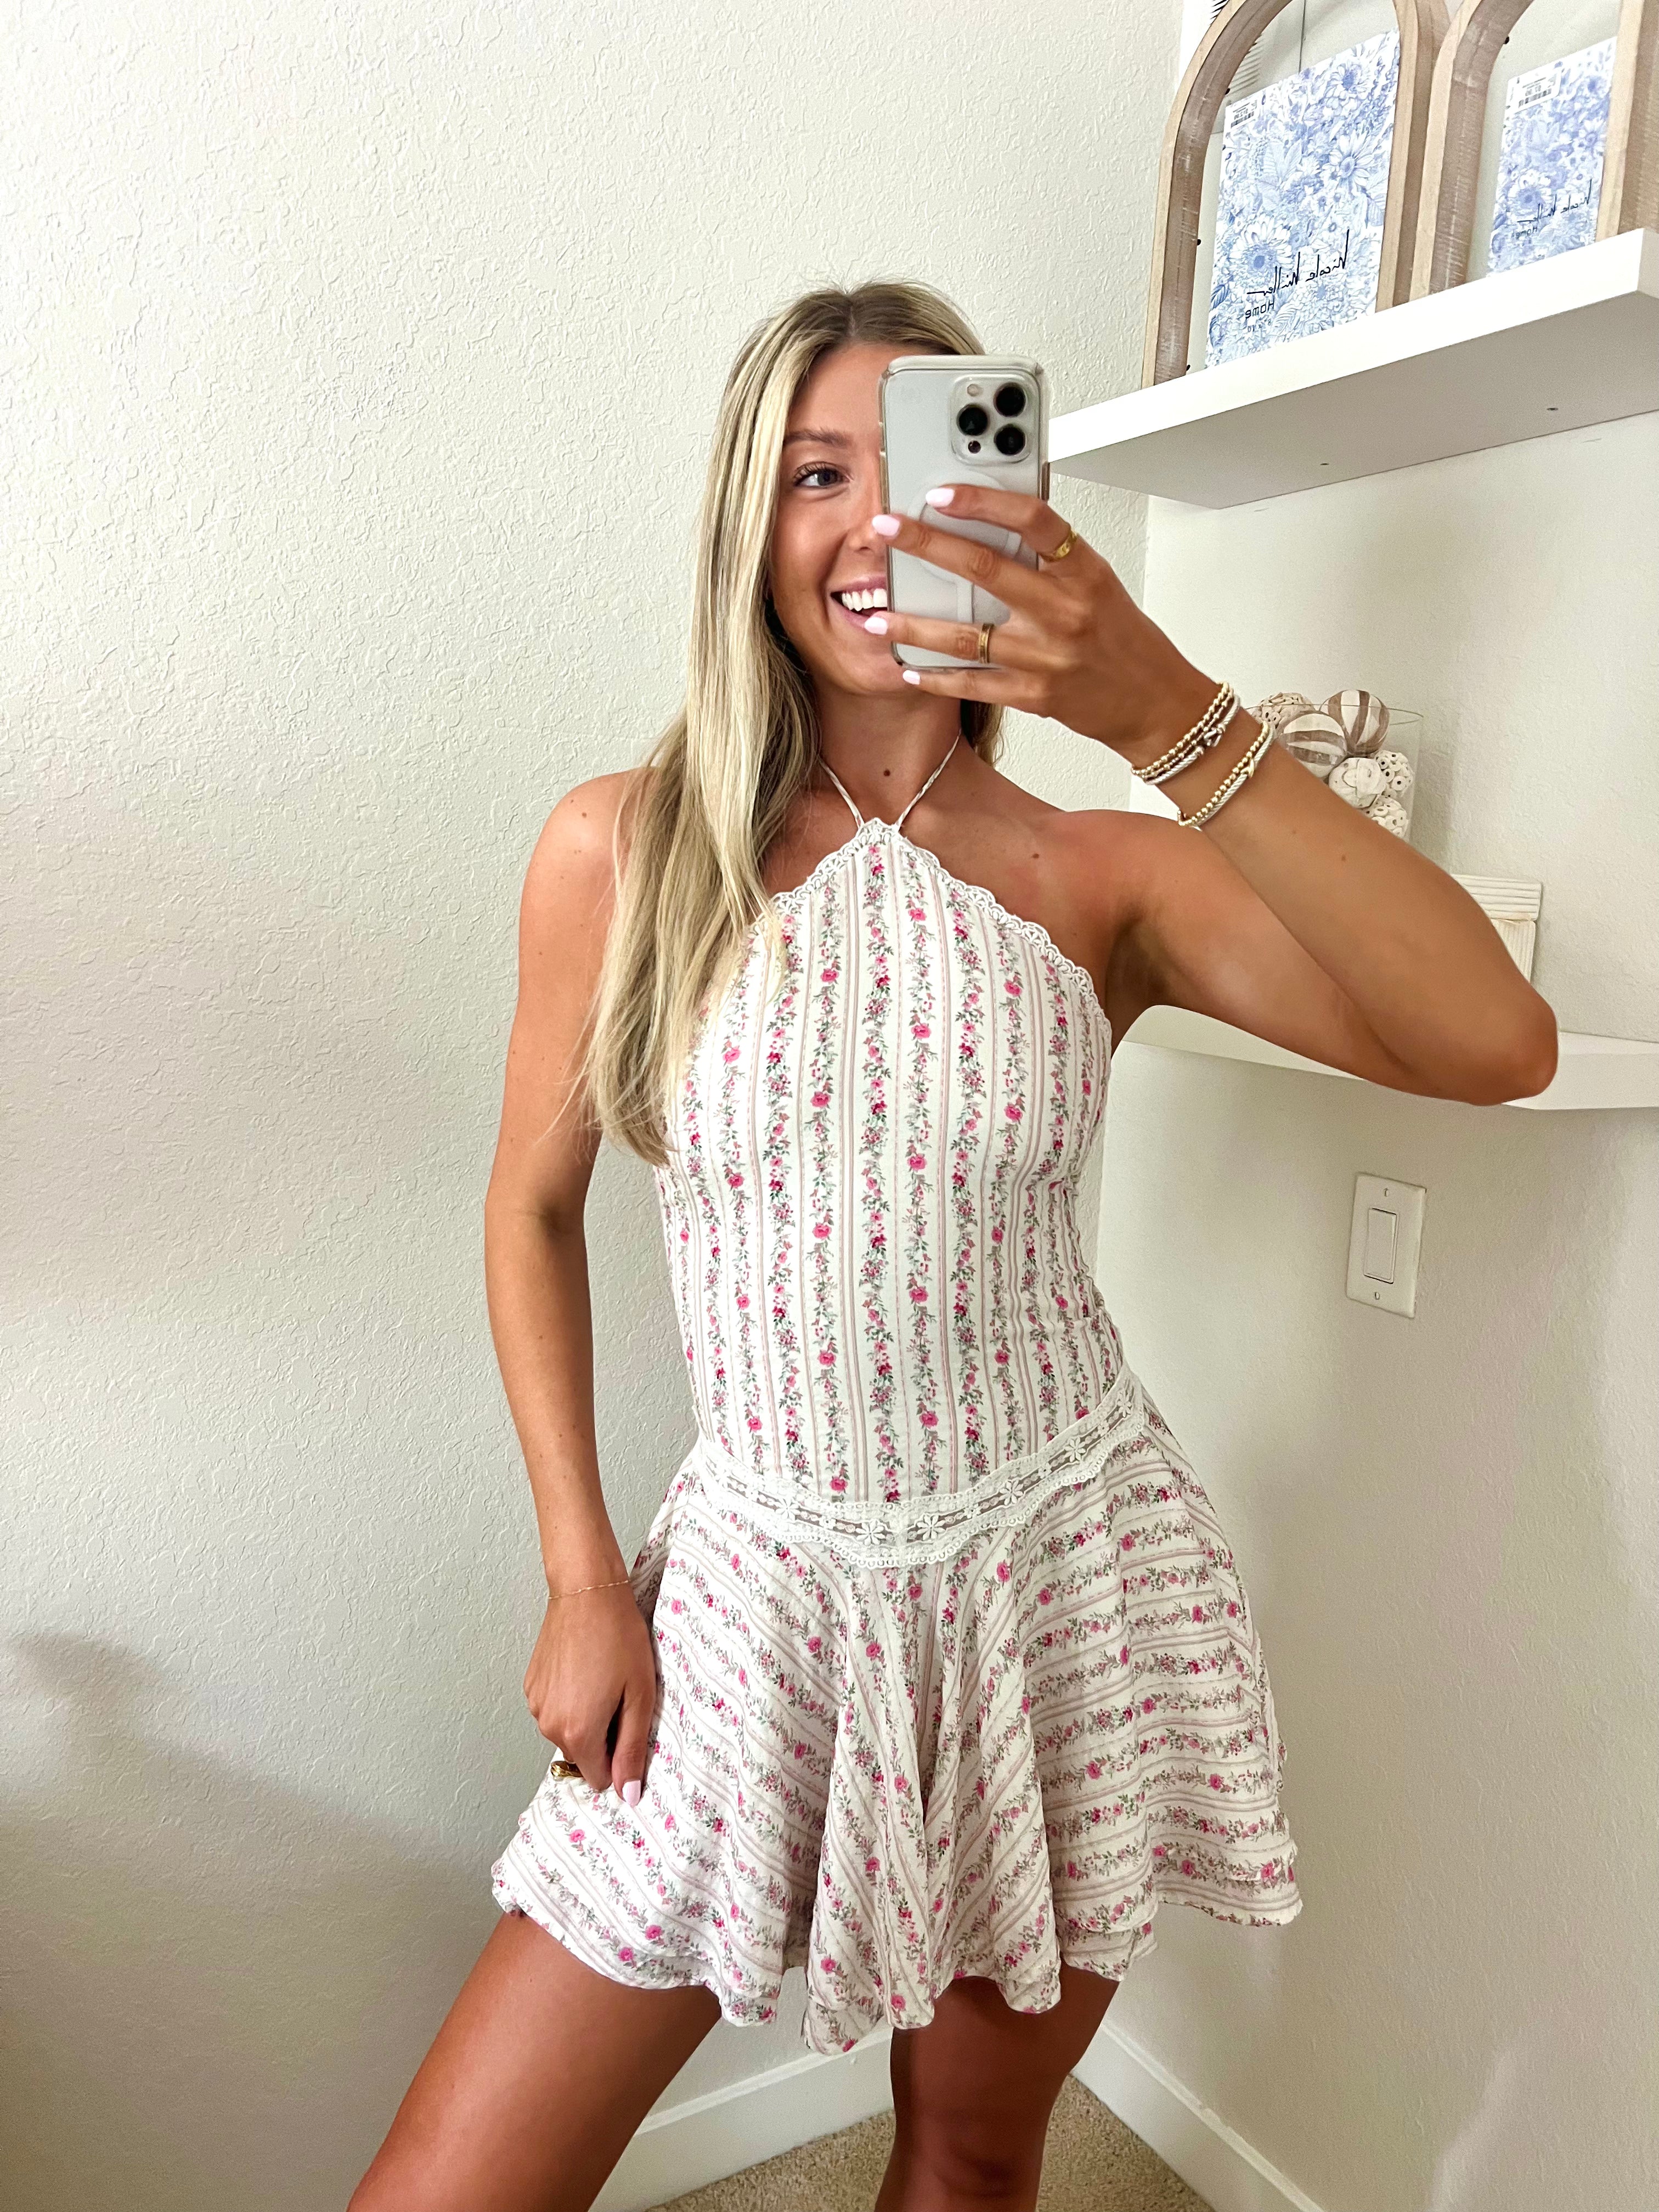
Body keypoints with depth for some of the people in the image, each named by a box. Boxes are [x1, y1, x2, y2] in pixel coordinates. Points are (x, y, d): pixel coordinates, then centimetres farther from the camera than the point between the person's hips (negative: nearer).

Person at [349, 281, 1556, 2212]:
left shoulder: (1106, 876, -5)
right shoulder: (618, 852, -6)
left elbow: (1497, 1049, -19)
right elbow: (533, 1207, 4)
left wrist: (1175, 717, -28)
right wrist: (581, 1580, 0)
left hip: (1068, 1575, 1)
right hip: (765, 1582, 0)